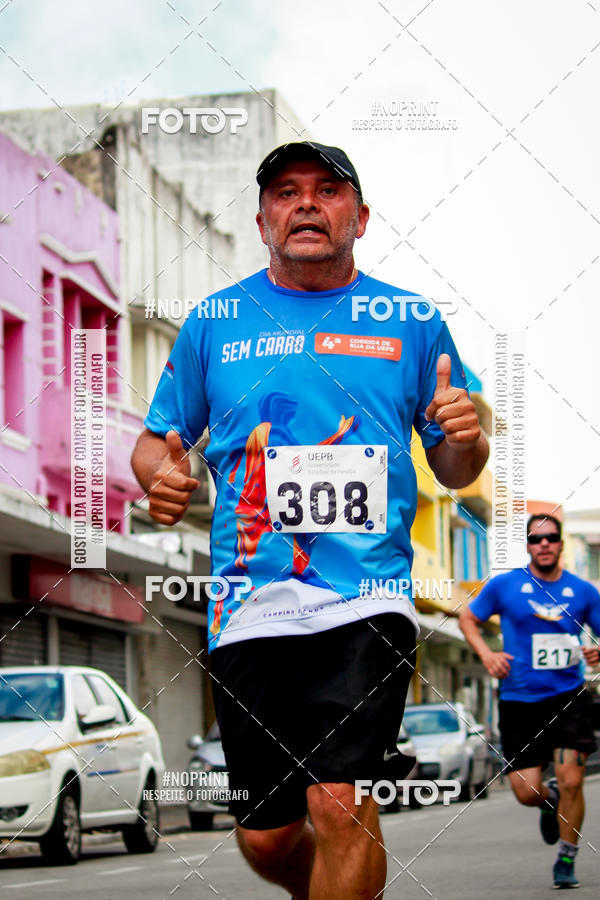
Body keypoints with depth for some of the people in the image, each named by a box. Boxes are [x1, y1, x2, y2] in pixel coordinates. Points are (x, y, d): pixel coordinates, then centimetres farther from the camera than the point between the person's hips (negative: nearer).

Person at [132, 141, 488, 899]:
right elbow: (158, 440, 18)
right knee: (266, 838, 6)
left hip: (366, 599, -2)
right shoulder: (214, 322, 11)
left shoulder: (413, 320, 9)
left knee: (341, 806, -19)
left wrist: (464, 439, -9)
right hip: (250, 605, 2)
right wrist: (160, 473, -6)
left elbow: (453, 470, 15)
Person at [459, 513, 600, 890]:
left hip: (569, 697, 0)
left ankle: (566, 861, 7)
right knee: (526, 793, -2)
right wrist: (486, 654, -3)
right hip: (520, 700, 0)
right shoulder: (504, 586, 2)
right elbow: (468, 618, 13)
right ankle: (550, 798, 36)